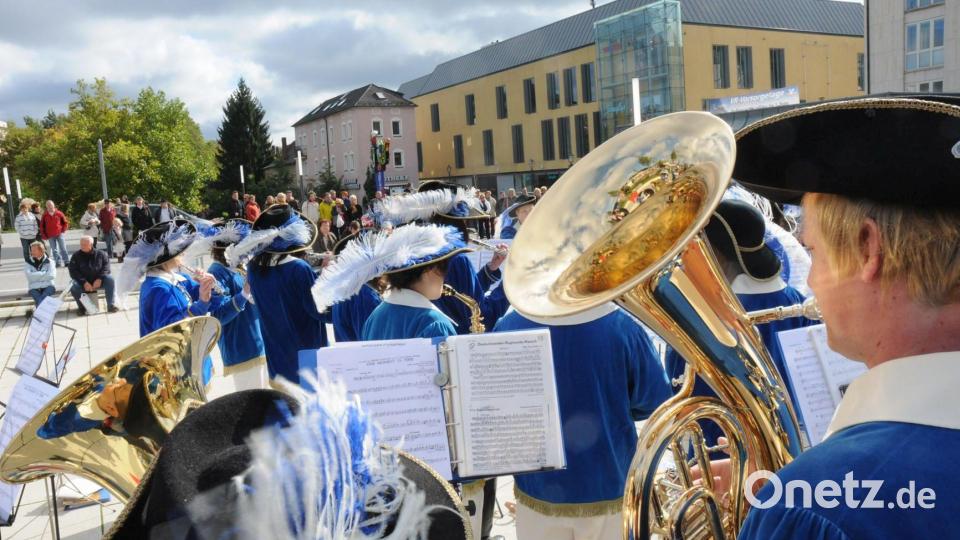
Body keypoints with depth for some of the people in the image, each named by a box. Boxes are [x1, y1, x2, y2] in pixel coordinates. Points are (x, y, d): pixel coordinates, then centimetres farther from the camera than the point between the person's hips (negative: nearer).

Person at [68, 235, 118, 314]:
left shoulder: (100, 254, 0)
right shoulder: (76, 256, -2)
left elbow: (106, 267, -4)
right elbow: (73, 272, -8)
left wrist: (99, 279, -22)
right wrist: (84, 282, -22)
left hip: (98, 281, 0)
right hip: (83, 283, 0)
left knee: (110, 278, -27)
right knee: (73, 286, -30)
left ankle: (111, 305, -22)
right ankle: (81, 307, -4)